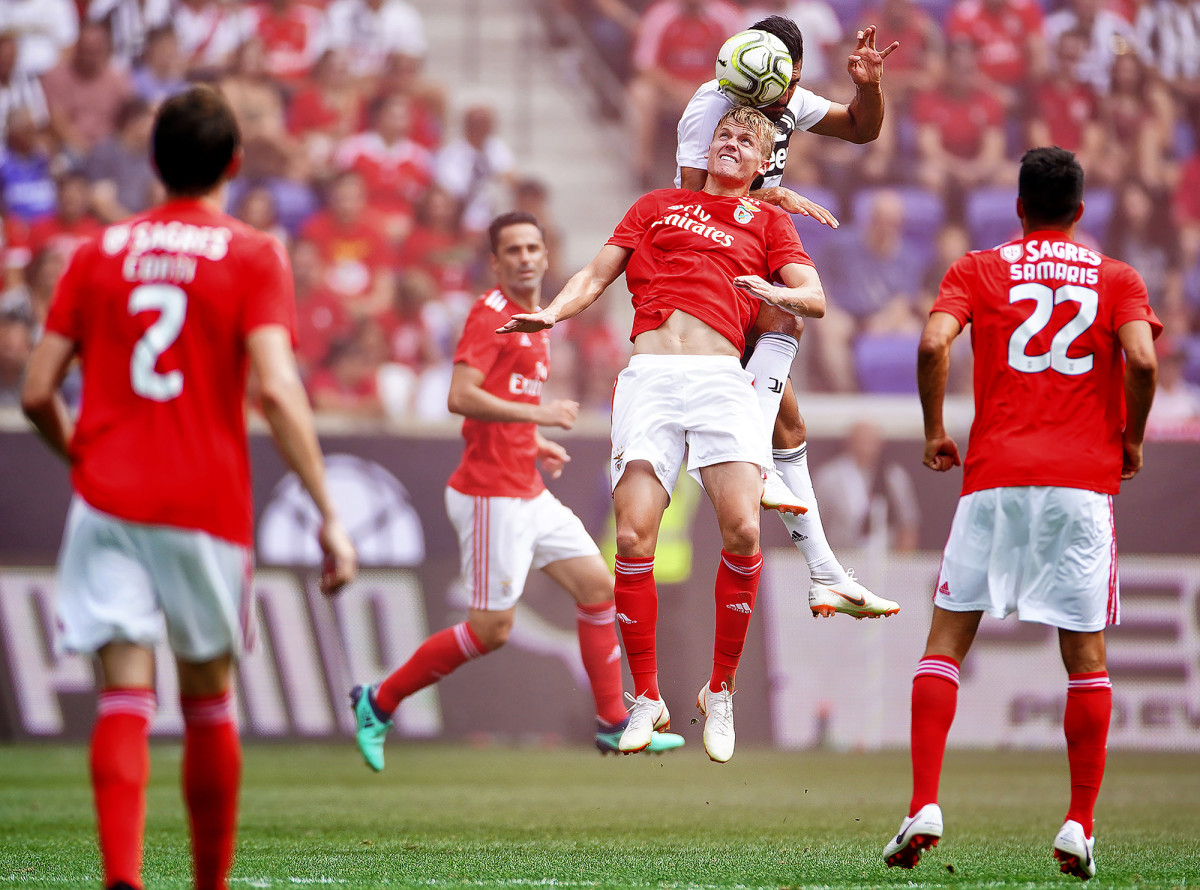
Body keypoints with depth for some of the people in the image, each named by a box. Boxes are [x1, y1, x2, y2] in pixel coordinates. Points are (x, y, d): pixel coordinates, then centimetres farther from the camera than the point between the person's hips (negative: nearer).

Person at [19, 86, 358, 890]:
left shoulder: (99, 253, 9)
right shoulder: (253, 257, 0)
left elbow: (37, 393, 7)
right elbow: (276, 388, -13)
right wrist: (329, 514, -12)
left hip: (108, 498, 1)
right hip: (207, 504, -1)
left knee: (125, 694, -6)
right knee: (209, 698, 14)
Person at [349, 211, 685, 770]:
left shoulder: (531, 318, 16)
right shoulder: (490, 314, -13)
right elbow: (461, 397, -25)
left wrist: (534, 444, 14)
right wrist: (538, 414, -23)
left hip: (527, 493, 10)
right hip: (492, 496, -10)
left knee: (598, 587, 8)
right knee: (491, 630, -6)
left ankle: (613, 724, 15)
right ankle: (378, 702, 6)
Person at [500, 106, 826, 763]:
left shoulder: (766, 221, 23)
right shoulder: (659, 205, 27)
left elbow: (815, 300, 13)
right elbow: (596, 275, 23)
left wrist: (778, 294, -9)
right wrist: (551, 313, 4)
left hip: (721, 379, -1)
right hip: (649, 379, 1)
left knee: (742, 531, -19)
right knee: (633, 538, -13)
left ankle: (720, 694, -1)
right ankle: (647, 699, 1)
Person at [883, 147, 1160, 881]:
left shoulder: (978, 271, 10)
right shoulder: (1118, 279, 10)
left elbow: (934, 344, -8)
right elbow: (1142, 360, -8)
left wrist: (935, 432, 4)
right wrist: (1132, 440, 8)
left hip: (996, 473, 0)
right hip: (1085, 478, 0)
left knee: (948, 636, 5)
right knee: (1086, 654, 6)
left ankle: (924, 806, -7)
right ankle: (1081, 827, 1)